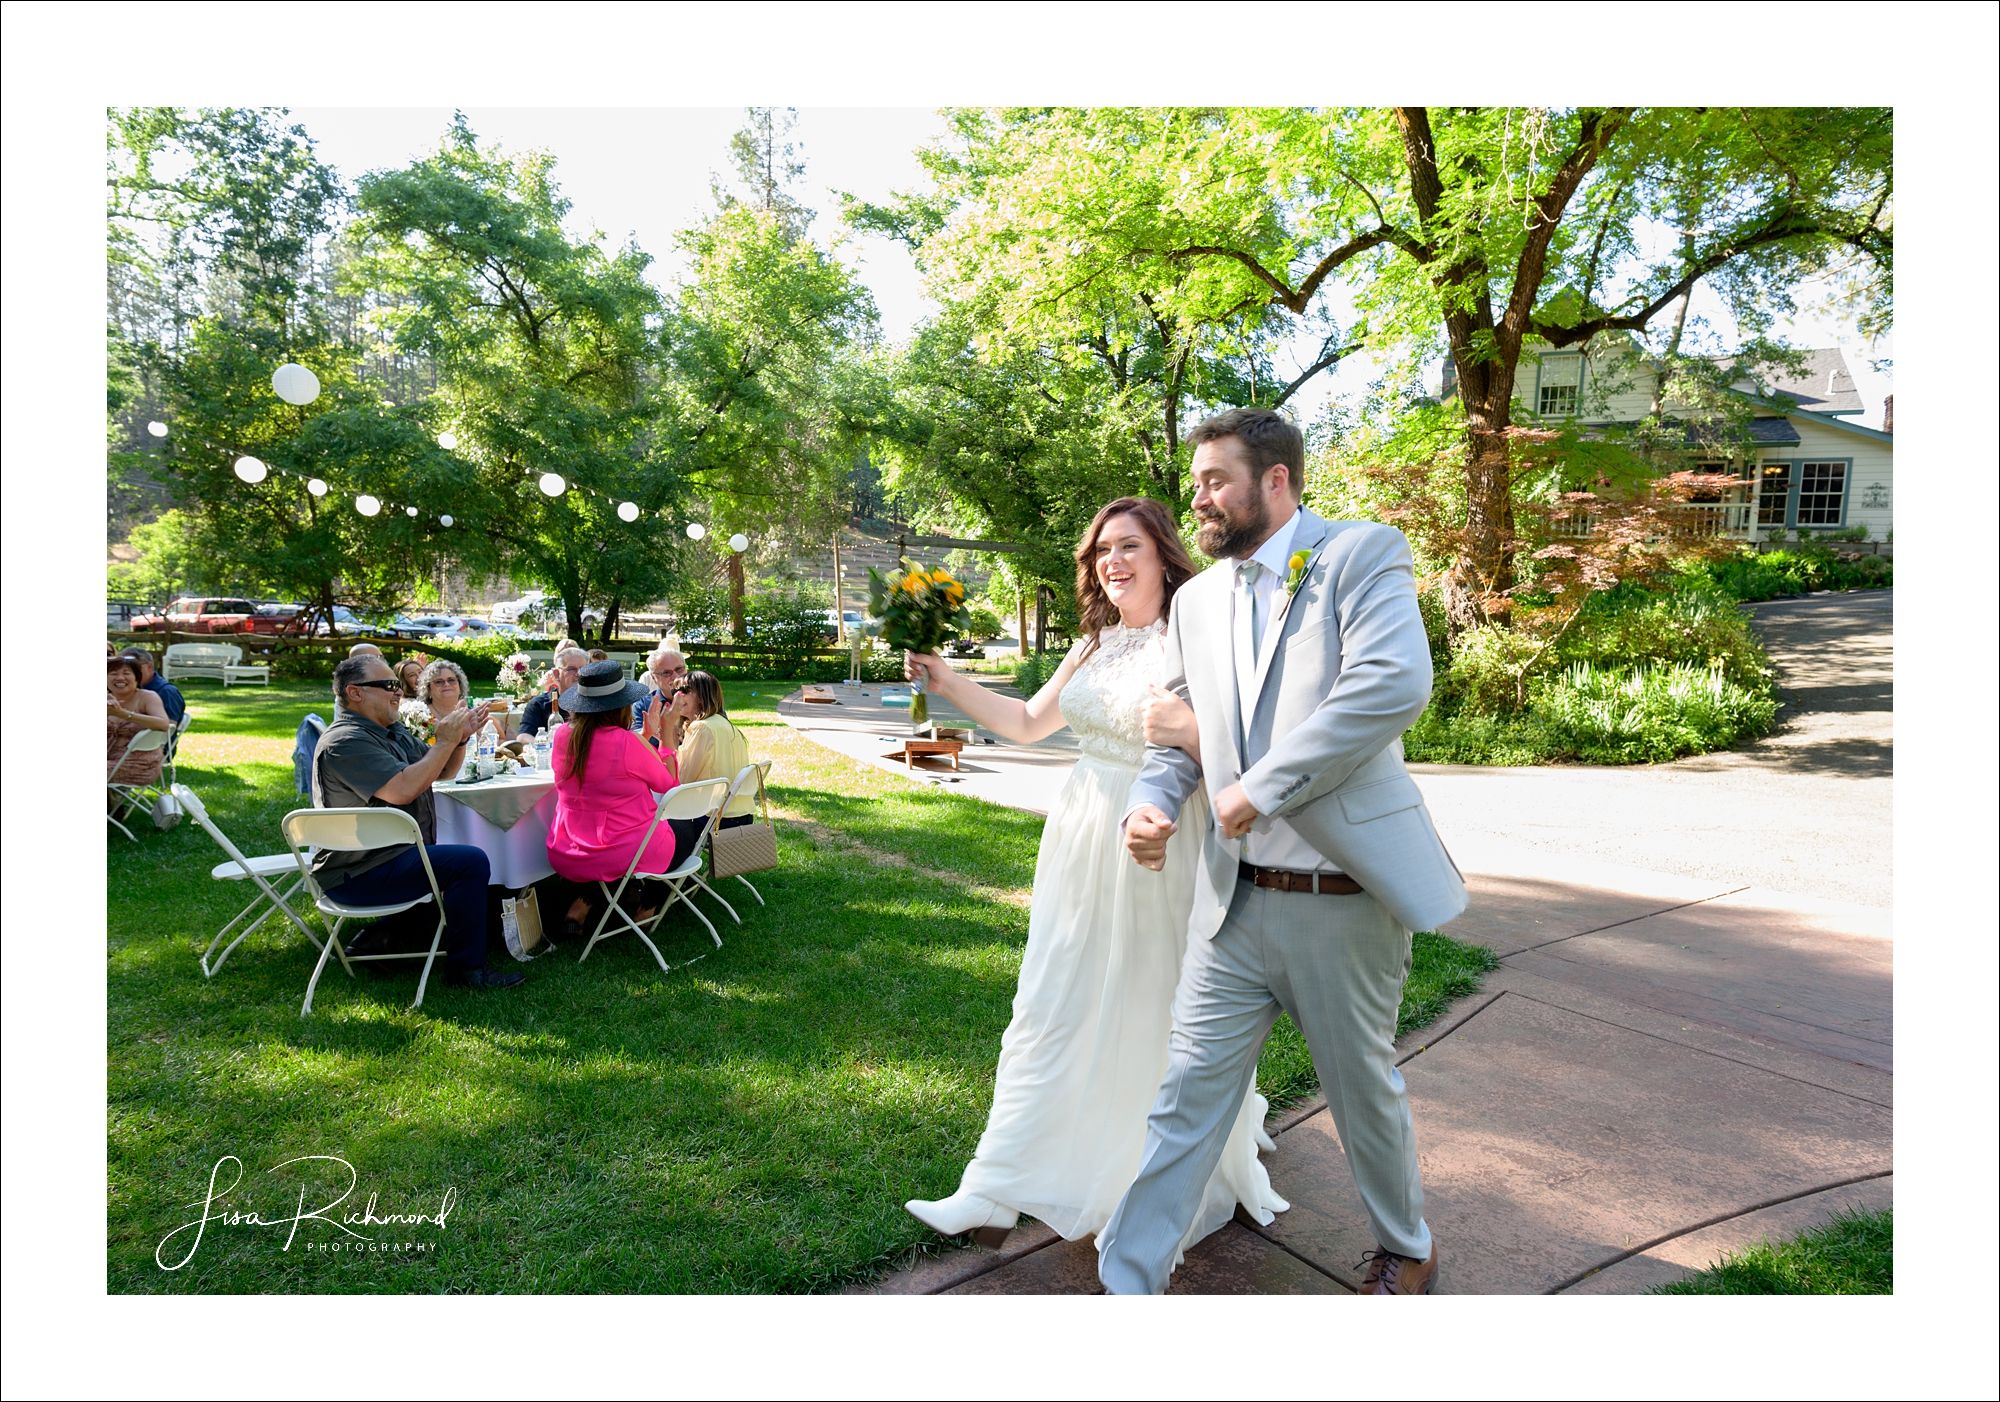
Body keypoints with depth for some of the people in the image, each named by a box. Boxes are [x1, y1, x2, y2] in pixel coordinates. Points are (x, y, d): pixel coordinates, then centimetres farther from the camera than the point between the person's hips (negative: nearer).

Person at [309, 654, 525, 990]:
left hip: (382, 857, 11)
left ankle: (384, 932, 17)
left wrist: (461, 737, -2)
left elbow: (442, 772, 17)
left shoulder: (393, 733, 14)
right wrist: (445, 741, -20)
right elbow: (403, 789, -29)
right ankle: (465, 968, -11)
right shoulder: (346, 742, -18)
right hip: (357, 874, -11)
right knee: (471, 863, -21)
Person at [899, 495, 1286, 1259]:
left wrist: (1186, 729, -35)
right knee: (1051, 1008, 10)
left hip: (1159, 847, -6)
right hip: (1084, 840, 6)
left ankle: (1200, 1184, 37)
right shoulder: (1093, 648, 10)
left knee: (1162, 1017, 10)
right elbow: (1028, 723, 17)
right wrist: (951, 684, 7)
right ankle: (999, 1191, 22)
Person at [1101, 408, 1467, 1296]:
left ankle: (1405, 1252, 45)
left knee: (1364, 1090, 17)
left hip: (1344, 899, -4)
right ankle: (1128, 1283, 21)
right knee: (1187, 1096, 8)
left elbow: (1395, 683, -24)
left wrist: (1261, 787, -23)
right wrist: (1154, 801, -5)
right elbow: (1177, 728, 17)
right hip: (1234, 899, 4)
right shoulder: (1197, 599, 11)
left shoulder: (1363, 555, -7)